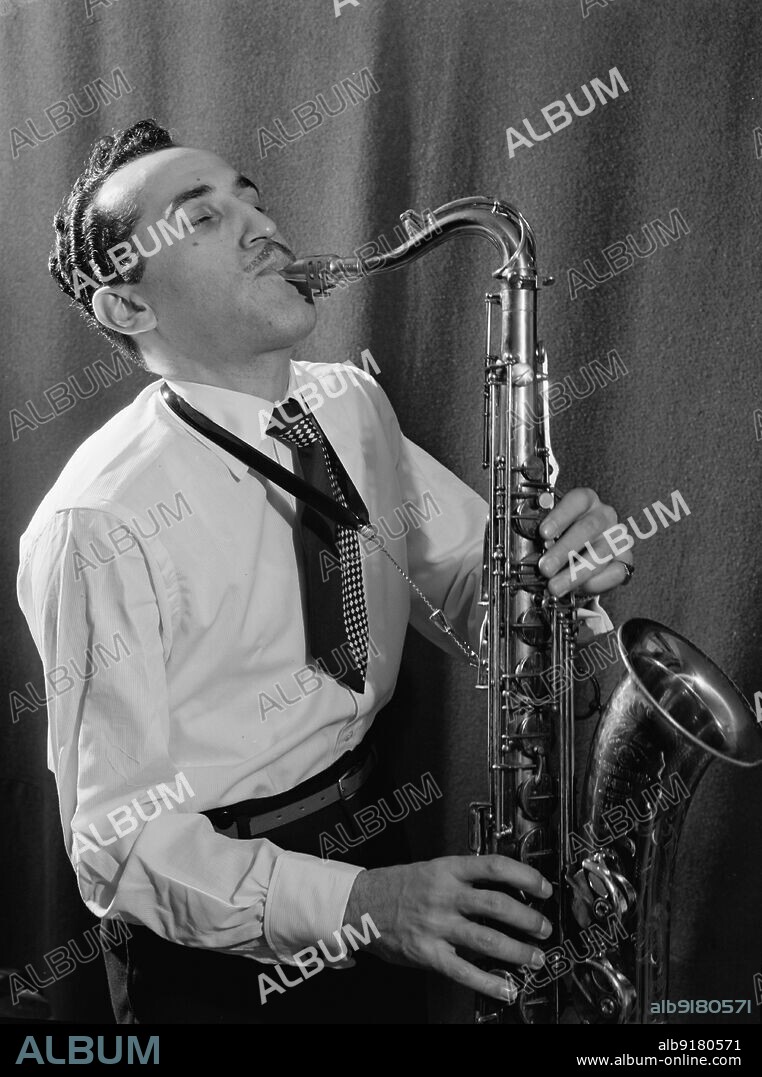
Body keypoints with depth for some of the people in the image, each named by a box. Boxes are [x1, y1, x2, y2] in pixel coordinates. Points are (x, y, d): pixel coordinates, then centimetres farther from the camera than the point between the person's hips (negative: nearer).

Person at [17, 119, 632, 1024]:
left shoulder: (354, 406, -2)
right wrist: (355, 904, -32)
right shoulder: (99, 523, -23)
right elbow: (118, 842, -21)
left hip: (372, 837, 6)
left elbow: (470, 591, 3)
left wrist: (557, 564, -19)